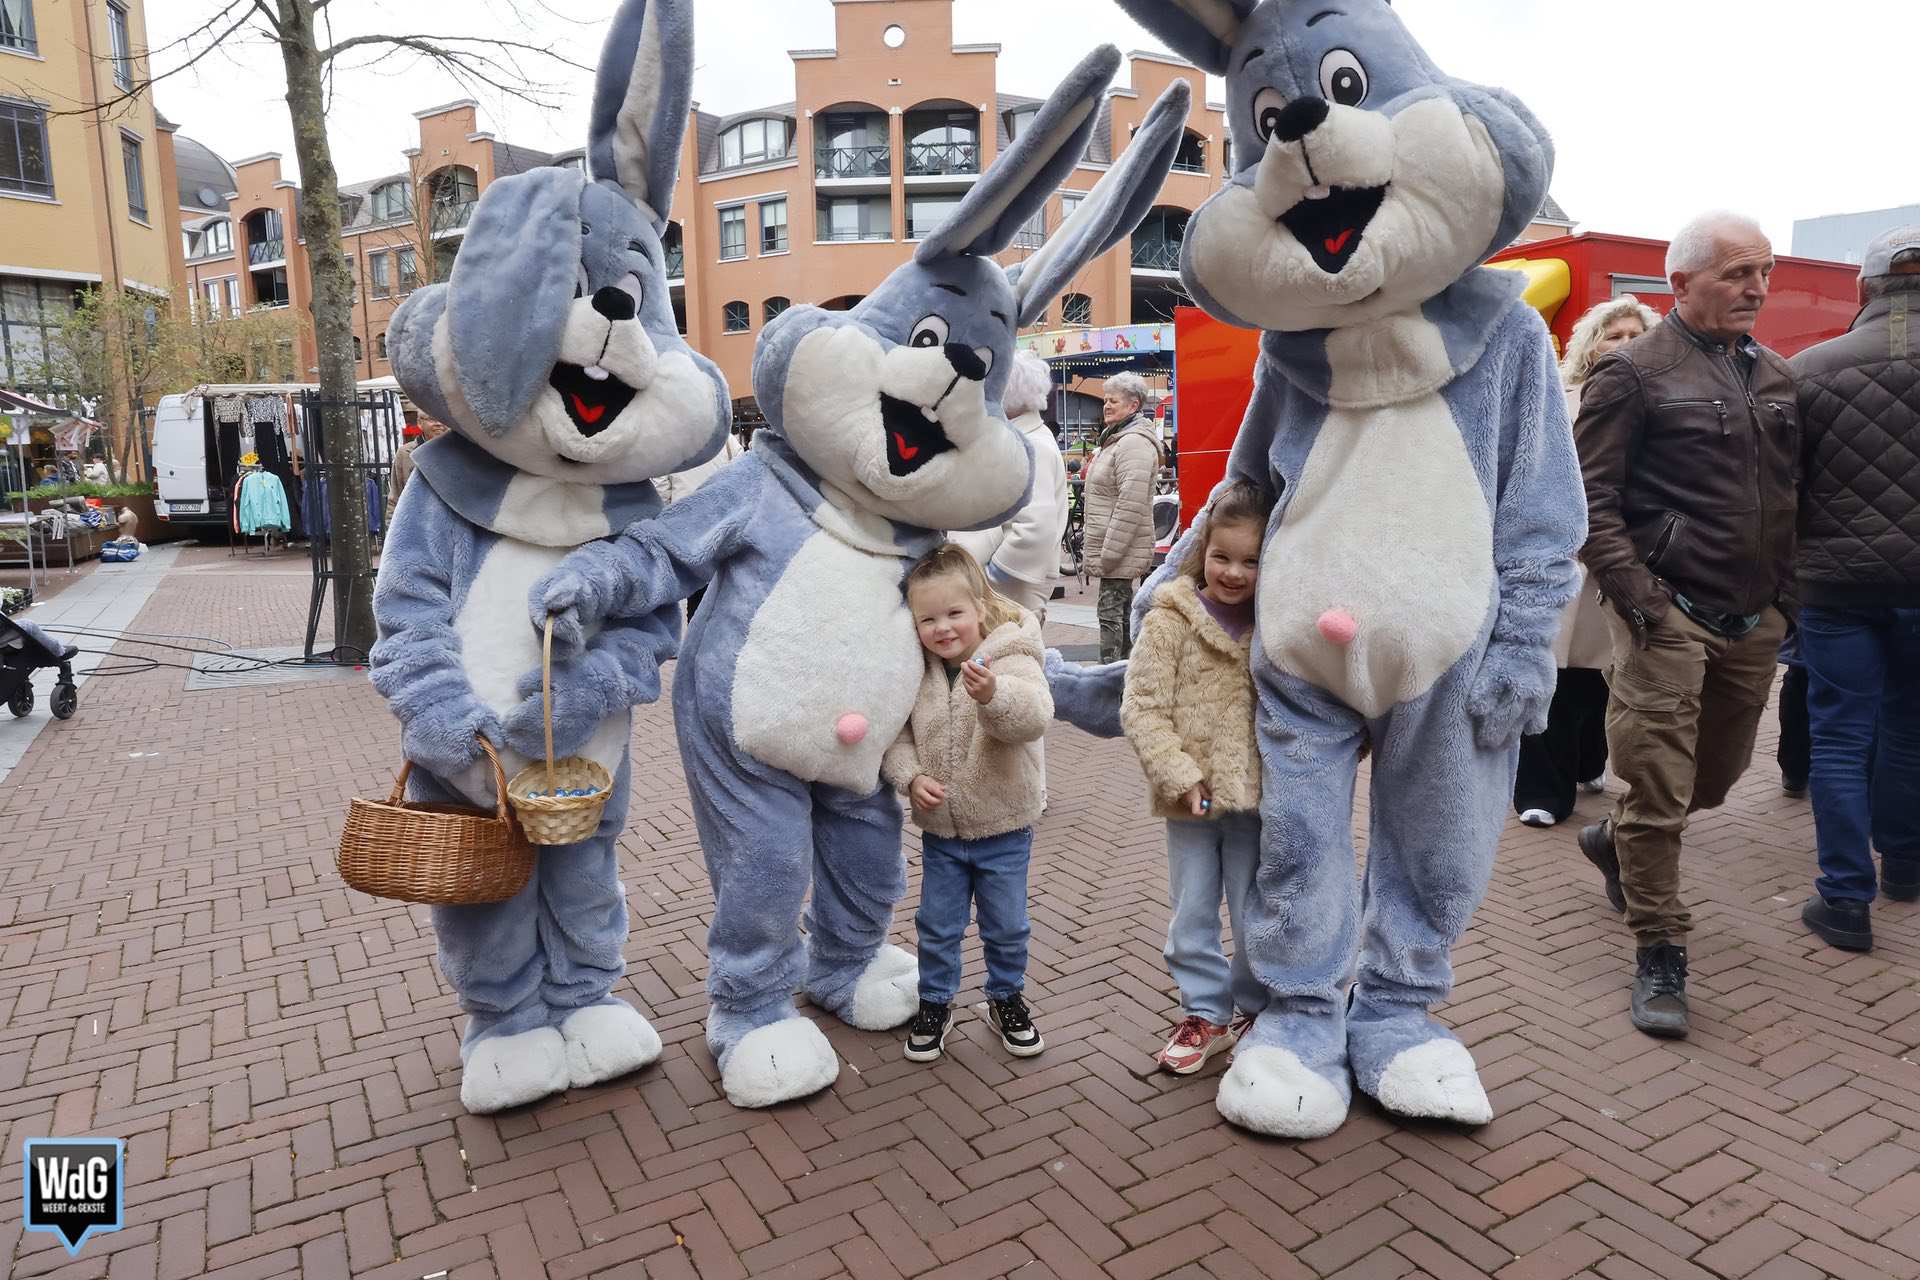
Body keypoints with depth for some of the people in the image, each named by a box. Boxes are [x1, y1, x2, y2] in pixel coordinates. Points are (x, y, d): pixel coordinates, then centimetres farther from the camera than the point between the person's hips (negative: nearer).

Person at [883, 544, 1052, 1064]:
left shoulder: (1011, 659, -18)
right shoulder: (916, 675, -6)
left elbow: (1034, 717, -36)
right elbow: (898, 736, 1)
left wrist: (993, 695, -55)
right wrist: (911, 777, -18)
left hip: (1004, 829, -2)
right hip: (940, 830, 3)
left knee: (1007, 926, 14)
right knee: (937, 925, 14)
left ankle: (1006, 998, 38)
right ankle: (935, 1003, 35)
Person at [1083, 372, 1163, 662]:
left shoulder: (1134, 443, -16)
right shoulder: (1116, 439, 18)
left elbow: (1131, 505, -24)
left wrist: (1109, 553, -23)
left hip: (1120, 551, -11)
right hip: (1113, 549, 11)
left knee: (1111, 615, -9)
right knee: (1124, 612, 16)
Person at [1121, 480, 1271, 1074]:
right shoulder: (1170, 619, -7)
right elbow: (1142, 707, -10)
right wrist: (1178, 775, -17)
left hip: (1257, 797, 1)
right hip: (1191, 800, -1)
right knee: (1192, 913, 11)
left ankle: (1254, 1006, 34)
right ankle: (1205, 1011, 29)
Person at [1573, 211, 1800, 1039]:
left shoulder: (1777, 378, 15)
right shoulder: (1634, 373, -5)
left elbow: (1793, 493, 21)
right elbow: (1590, 496, -11)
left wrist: (1788, 592, 11)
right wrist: (1634, 596, -17)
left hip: (1754, 620, 7)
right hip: (1670, 618, -7)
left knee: (1719, 773, 15)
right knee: (1659, 789, -4)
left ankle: (1614, 841, 42)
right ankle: (1659, 954, 9)